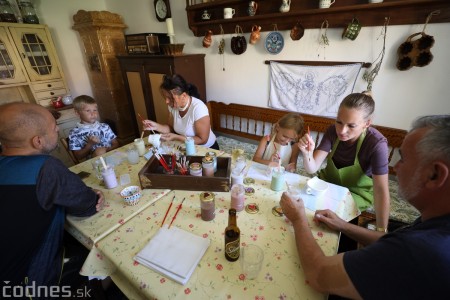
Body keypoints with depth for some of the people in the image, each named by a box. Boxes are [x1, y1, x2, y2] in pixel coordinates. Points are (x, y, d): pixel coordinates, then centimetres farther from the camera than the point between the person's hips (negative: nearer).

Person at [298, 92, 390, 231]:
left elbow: (381, 190, -25)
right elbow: (312, 168, -22)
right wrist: (307, 153, -42)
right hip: (329, 183, 3)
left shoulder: (377, 144, -27)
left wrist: (381, 231, -28)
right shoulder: (333, 131, -18)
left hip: (358, 192, -3)